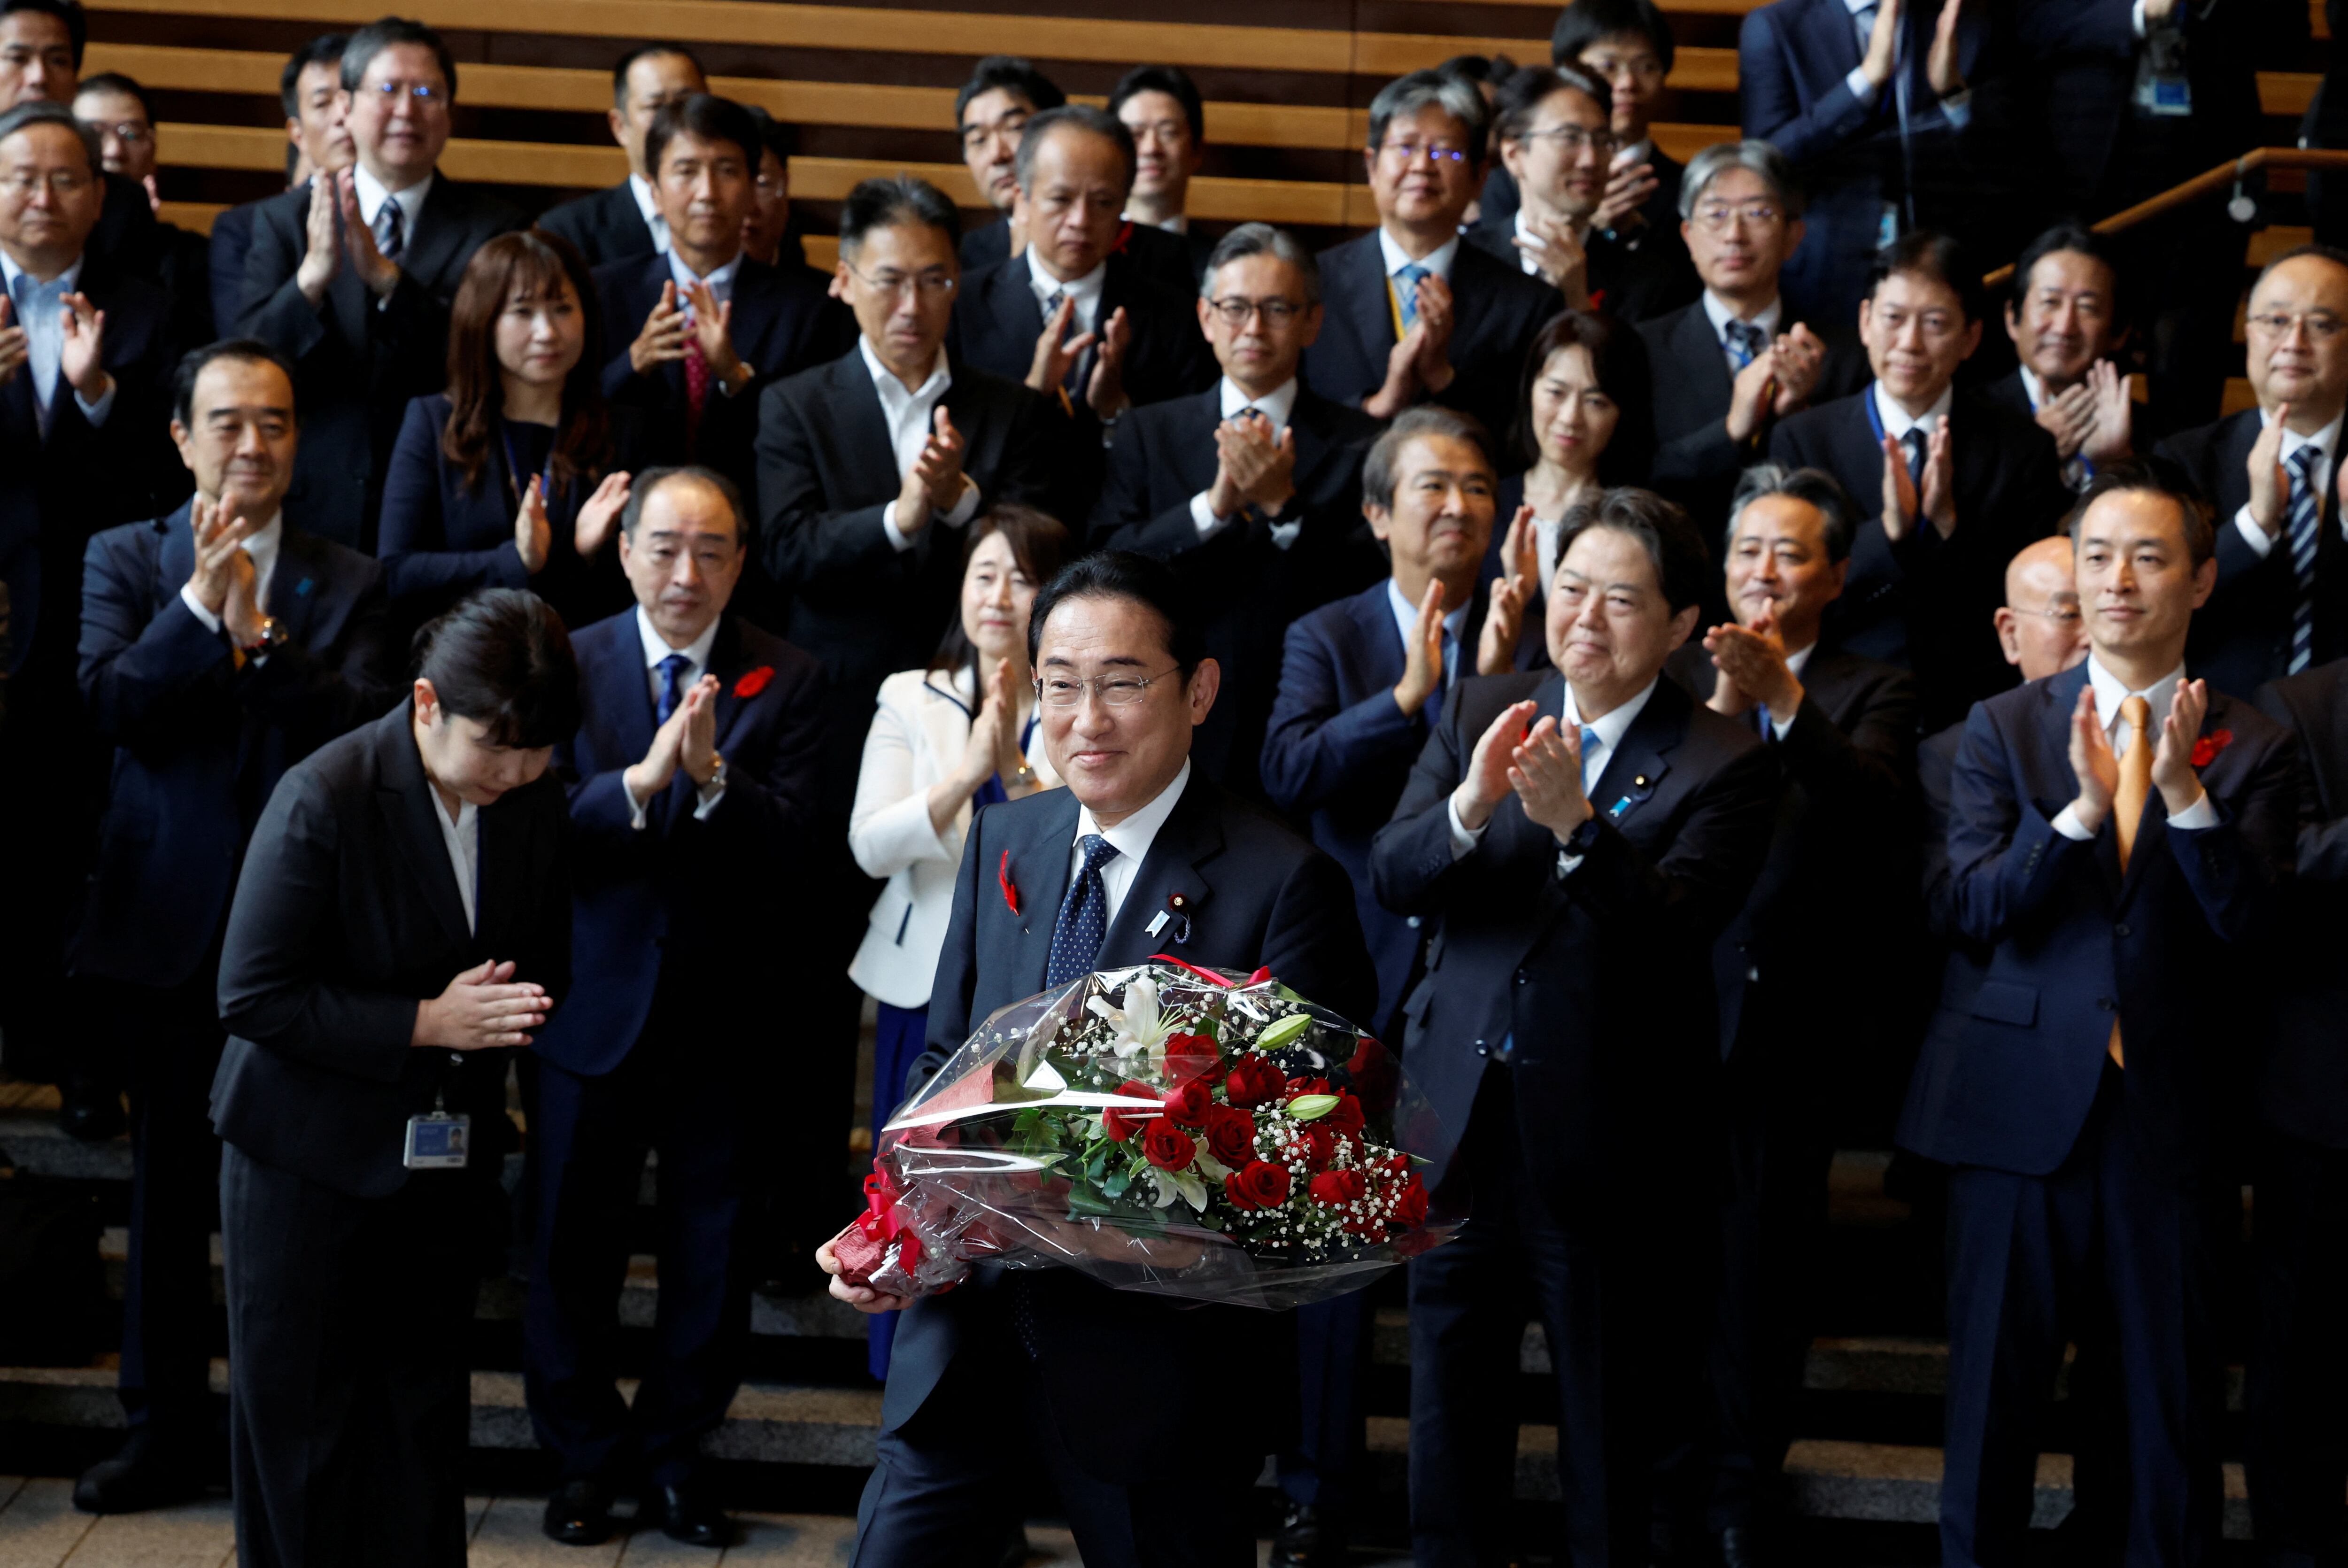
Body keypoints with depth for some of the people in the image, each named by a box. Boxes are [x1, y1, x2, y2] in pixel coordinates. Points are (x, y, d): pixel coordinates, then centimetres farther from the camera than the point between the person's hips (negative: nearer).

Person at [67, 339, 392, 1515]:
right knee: (169, 1189, 9)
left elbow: (367, 730, -10)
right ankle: (167, 1431, 21)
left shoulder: (347, 583, 4)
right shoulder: (125, 560, 5)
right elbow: (107, 704, -10)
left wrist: (260, 637, -21)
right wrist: (200, 605, -21)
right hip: (169, 923, 1)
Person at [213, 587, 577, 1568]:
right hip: (311, 1153, -5)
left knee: (424, 1409, 11)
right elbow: (253, 998, -18)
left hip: (447, 1152, 5)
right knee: (299, 1411, 5)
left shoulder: (535, 802, -2)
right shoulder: (325, 799, -20)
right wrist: (427, 1023, -22)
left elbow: (542, 964, 13)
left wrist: (512, 1009, -10)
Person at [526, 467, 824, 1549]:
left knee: (714, 1255, 11)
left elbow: (792, 845, -12)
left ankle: (674, 1450, 29)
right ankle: (585, 1453, 27)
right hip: (595, 1003, 0)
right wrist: (640, 780, -28)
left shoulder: (784, 681, -2)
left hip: (723, 1012, 0)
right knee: (575, 1246, 10)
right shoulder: (568, 666, -2)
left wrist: (712, 773, -29)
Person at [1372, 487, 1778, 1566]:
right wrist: (1470, 804, -25)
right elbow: (1390, 880, -6)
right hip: (1461, 1121, 4)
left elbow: (1674, 928, -21)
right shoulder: (1480, 713, 5)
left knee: (1608, 1436, 11)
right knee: (1449, 1415, 15)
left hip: (1607, 1144, -3)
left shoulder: (1723, 766, -8)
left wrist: (1575, 823, -35)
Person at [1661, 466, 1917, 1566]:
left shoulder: (1871, 693, 4)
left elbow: (1874, 806, -16)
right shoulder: (1677, 676, 8)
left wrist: (1785, 698, -29)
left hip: (1791, 1019, -1)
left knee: (1765, 1265, 6)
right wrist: (1720, 706, -21)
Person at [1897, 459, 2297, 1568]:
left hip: (2172, 1111, 0)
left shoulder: (2250, 749, 2)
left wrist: (2185, 789, -22)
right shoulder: (2005, 729, 4)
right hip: (2023, 1102, 0)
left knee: (2176, 1404, 7)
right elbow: (1972, 906, -8)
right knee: (1992, 1395, 8)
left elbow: (2249, 927, -10)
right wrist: (2082, 805, -22)